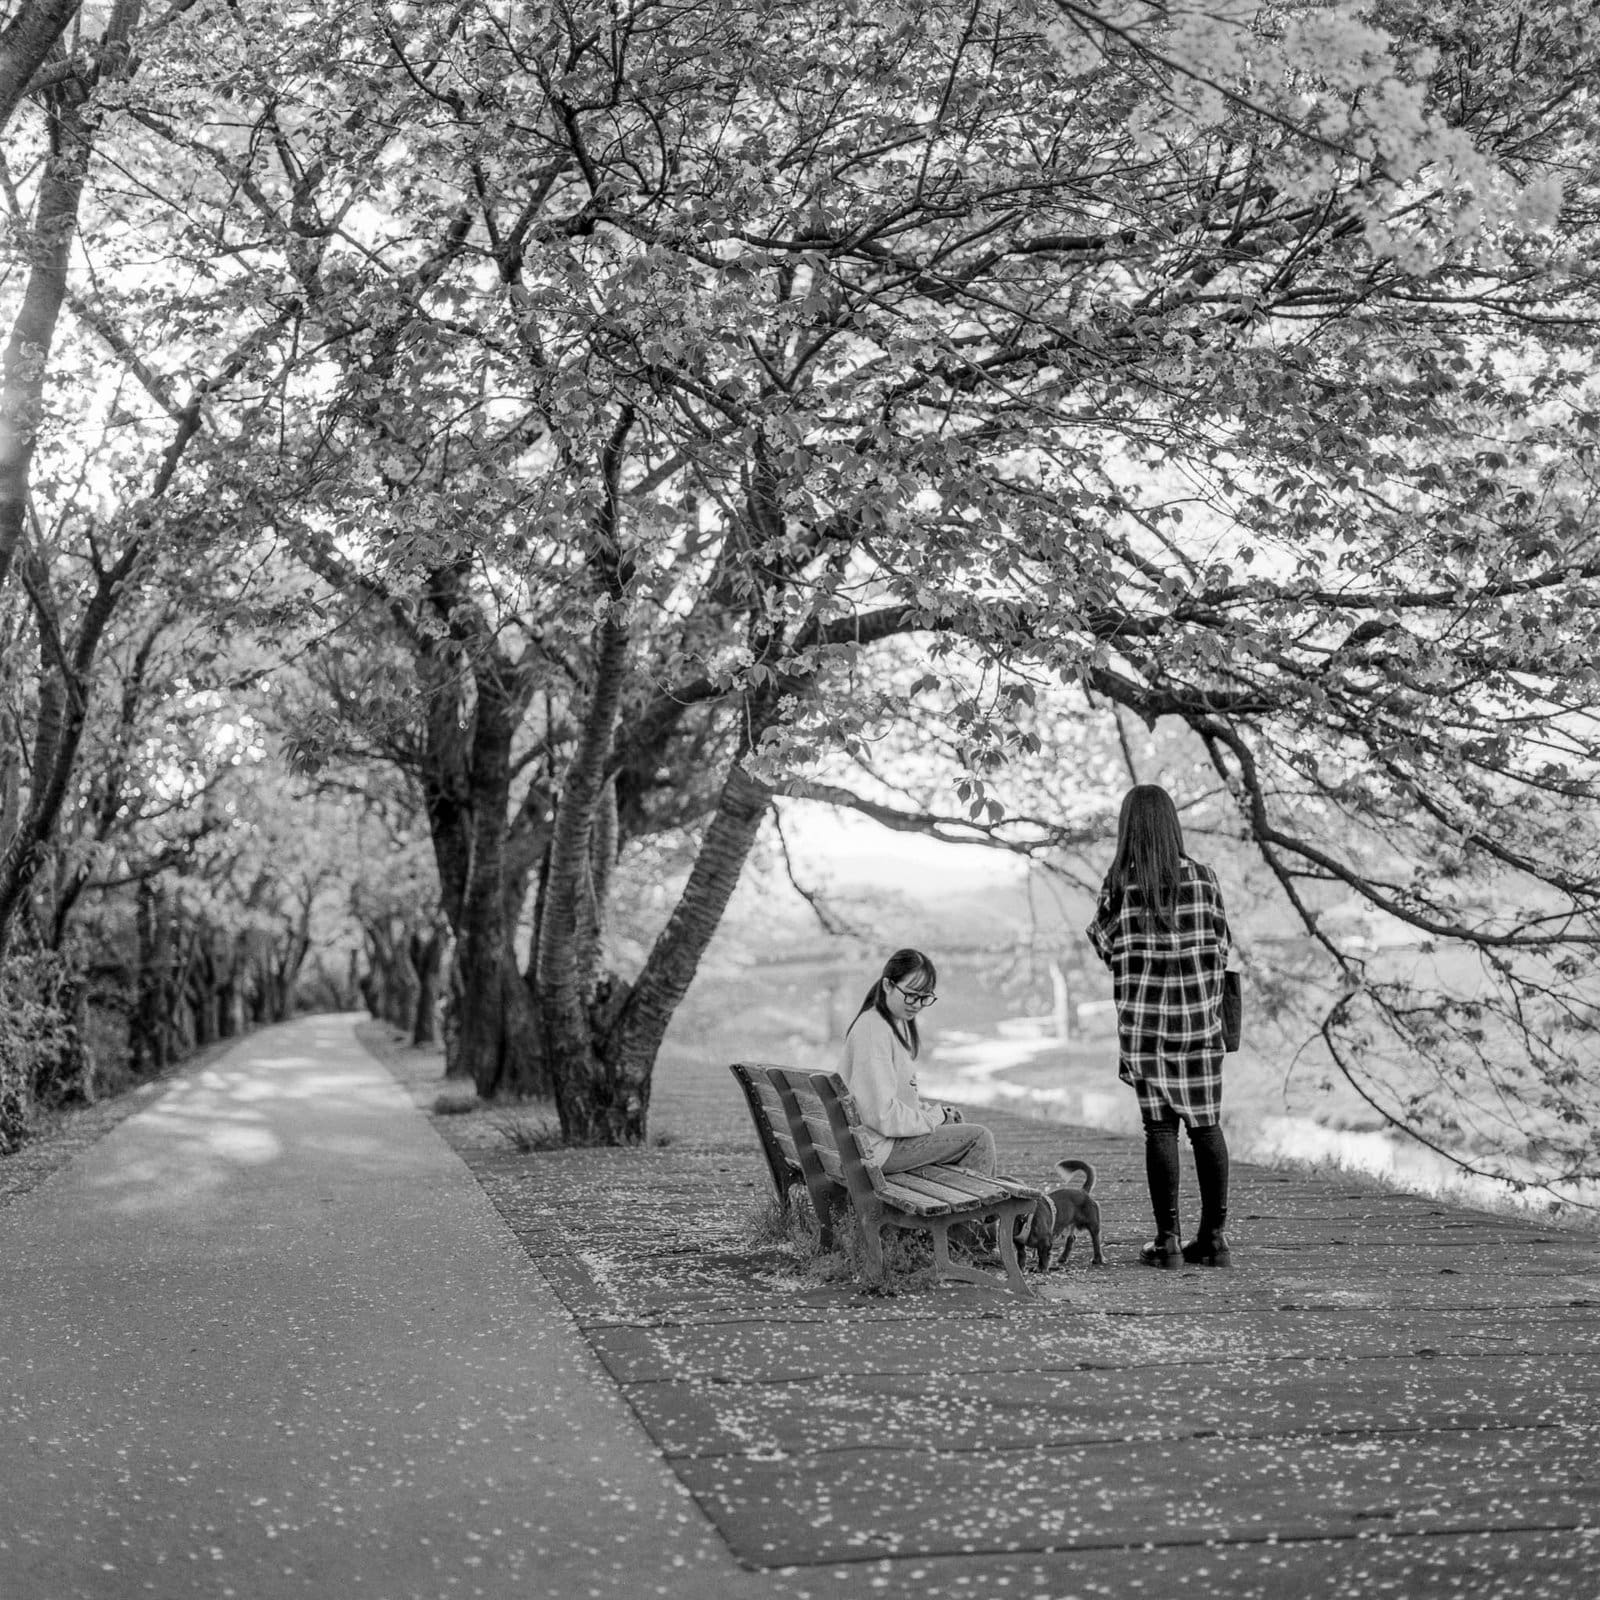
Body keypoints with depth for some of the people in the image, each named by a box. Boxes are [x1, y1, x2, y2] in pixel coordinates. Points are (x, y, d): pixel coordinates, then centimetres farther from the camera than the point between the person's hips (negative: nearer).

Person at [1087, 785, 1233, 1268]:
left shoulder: (1118, 885, -8)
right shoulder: (1202, 877, -3)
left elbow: (1106, 947, 2)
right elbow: (1222, 948, 3)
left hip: (1144, 1019, -1)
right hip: (1200, 1016, 2)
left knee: (1159, 1127, 4)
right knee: (1206, 1125, 10)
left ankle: (1167, 1239, 2)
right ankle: (1213, 1237, 12)